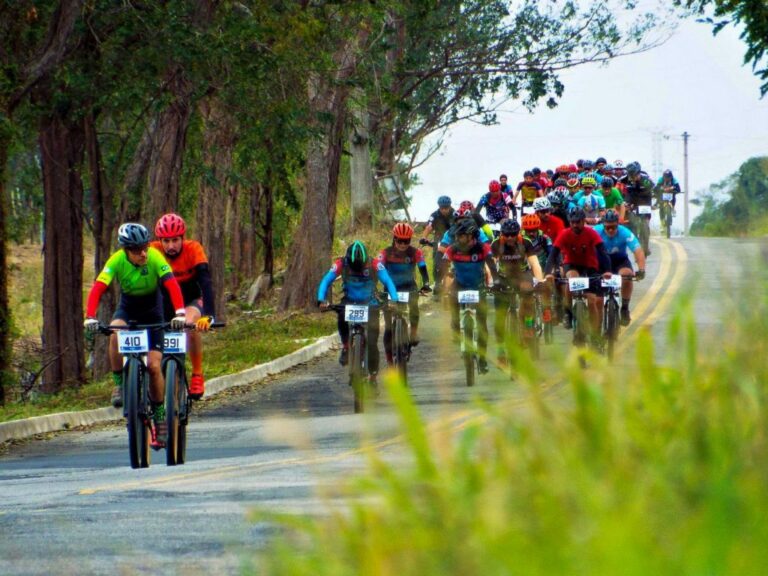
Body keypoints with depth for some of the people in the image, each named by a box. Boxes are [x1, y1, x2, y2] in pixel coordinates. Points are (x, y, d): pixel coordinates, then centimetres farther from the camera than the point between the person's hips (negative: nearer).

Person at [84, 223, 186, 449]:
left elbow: (172, 284, -37)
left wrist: (180, 313, -53)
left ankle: (159, 415, 9)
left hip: (152, 313, -1)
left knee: (154, 366, -11)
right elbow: (98, 288, -33)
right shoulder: (117, 261, -24)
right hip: (127, 309, 1)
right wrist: (90, 317, -48)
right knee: (116, 334, -34)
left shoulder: (155, 258, -27)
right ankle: (119, 384, -17)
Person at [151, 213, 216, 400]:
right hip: (164, 304, 3)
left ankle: (197, 376, -20)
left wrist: (208, 316, -50)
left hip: (191, 302, -3)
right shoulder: (153, 252, -22)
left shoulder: (193, 249, -26)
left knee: (190, 323, -34)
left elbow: (206, 282, -35)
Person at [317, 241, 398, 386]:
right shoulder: (341, 264, -16)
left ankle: (373, 376, 6)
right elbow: (326, 281, -19)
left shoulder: (374, 264, -19)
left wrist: (394, 300, -38)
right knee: (342, 318, -34)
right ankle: (345, 346, -7)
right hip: (349, 302, 1)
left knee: (372, 342, -11)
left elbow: (388, 281, -22)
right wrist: (321, 300, -36)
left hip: (369, 304, -1)